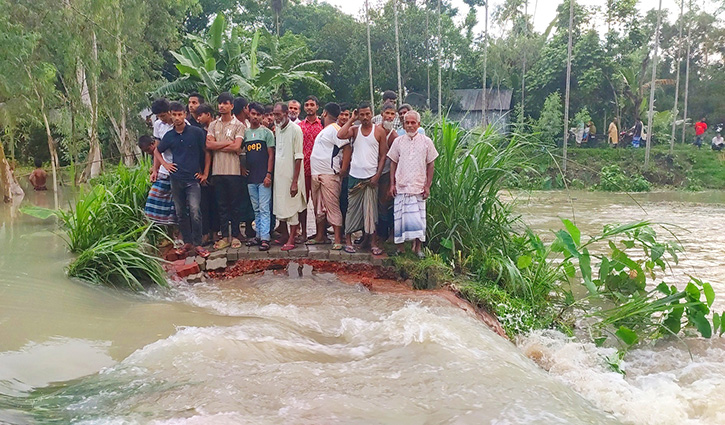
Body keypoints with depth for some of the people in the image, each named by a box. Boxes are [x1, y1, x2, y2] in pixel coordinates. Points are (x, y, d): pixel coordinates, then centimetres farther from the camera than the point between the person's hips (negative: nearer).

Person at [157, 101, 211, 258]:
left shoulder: (196, 132, -2)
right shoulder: (169, 136, 8)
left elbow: (207, 152, 5)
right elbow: (157, 151, 26)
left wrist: (205, 173, 1)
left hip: (193, 179, -4)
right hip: (176, 179, 4)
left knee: (195, 211, -14)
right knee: (181, 213, 8)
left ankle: (197, 244, -6)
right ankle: (187, 242, 18)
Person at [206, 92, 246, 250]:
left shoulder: (238, 125, 0)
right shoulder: (213, 125, 11)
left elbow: (236, 147, -13)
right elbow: (209, 145, -2)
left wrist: (217, 145, -5)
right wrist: (228, 143, -7)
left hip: (234, 170, -3)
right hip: (217, 170, 4)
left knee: (235, 205, 3)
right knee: (222, 205, 8)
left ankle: (235, 235, 13)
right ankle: (225, 236, 15)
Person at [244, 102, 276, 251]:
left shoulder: (267, 132, 0)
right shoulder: (245, 133, 12)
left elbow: (271, 155, -3)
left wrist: (268, 174, -10)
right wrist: (243, 169, 3)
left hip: (263, 177, -5)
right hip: (250, 177, 5)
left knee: (264, 209, -6)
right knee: (256, 209, 11)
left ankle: (265, 238, -7)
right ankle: (259, 235, 18)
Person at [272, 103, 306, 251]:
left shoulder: (295, 129, -12)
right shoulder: (277, 129, 10)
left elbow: (298, 157, -14)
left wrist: (295, 181, -18)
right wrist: (271, 174, 9)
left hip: (291, 175, -7)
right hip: (279, 174, 7)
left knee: (292, 208, -2)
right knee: (280, 206, 13)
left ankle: (291, 240, 5)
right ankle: (284, 235, 26)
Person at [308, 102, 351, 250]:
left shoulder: (335, 129, -10)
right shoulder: (324, 130, 20)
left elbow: (347, 149, -19)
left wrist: (342, 171, -19)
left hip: (329, 175, -10)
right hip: (316, 175, 10)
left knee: (332, 207, -9)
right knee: (318, 207, 15)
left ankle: (338, 240, -6)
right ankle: (321, 236, 25)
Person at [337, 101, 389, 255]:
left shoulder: (379, 131, 2)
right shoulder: (354, 130, 7)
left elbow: (383, 155, 2)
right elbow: (340, 135, -14)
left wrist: (377, 175, -7)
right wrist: (351, 120, -5)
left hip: (371, 177, -1)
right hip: (355, 176, 2)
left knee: (371, 210, 1)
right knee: (352, 208, 5)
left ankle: (373, 242, 6)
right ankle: (348, 239, 12)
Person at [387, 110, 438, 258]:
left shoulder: (426, 142, 3)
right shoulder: (398, 141, 6)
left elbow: (430, 165, 5)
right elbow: (393, 163, 10)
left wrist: (428, 186, 0)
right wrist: (392, 184, 4)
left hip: (418, 186, -1)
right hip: (401, 185, 1)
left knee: (418, 218, -1)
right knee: (400, 217, 1)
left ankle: (418, 247, 9)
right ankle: (401, 247, 11)